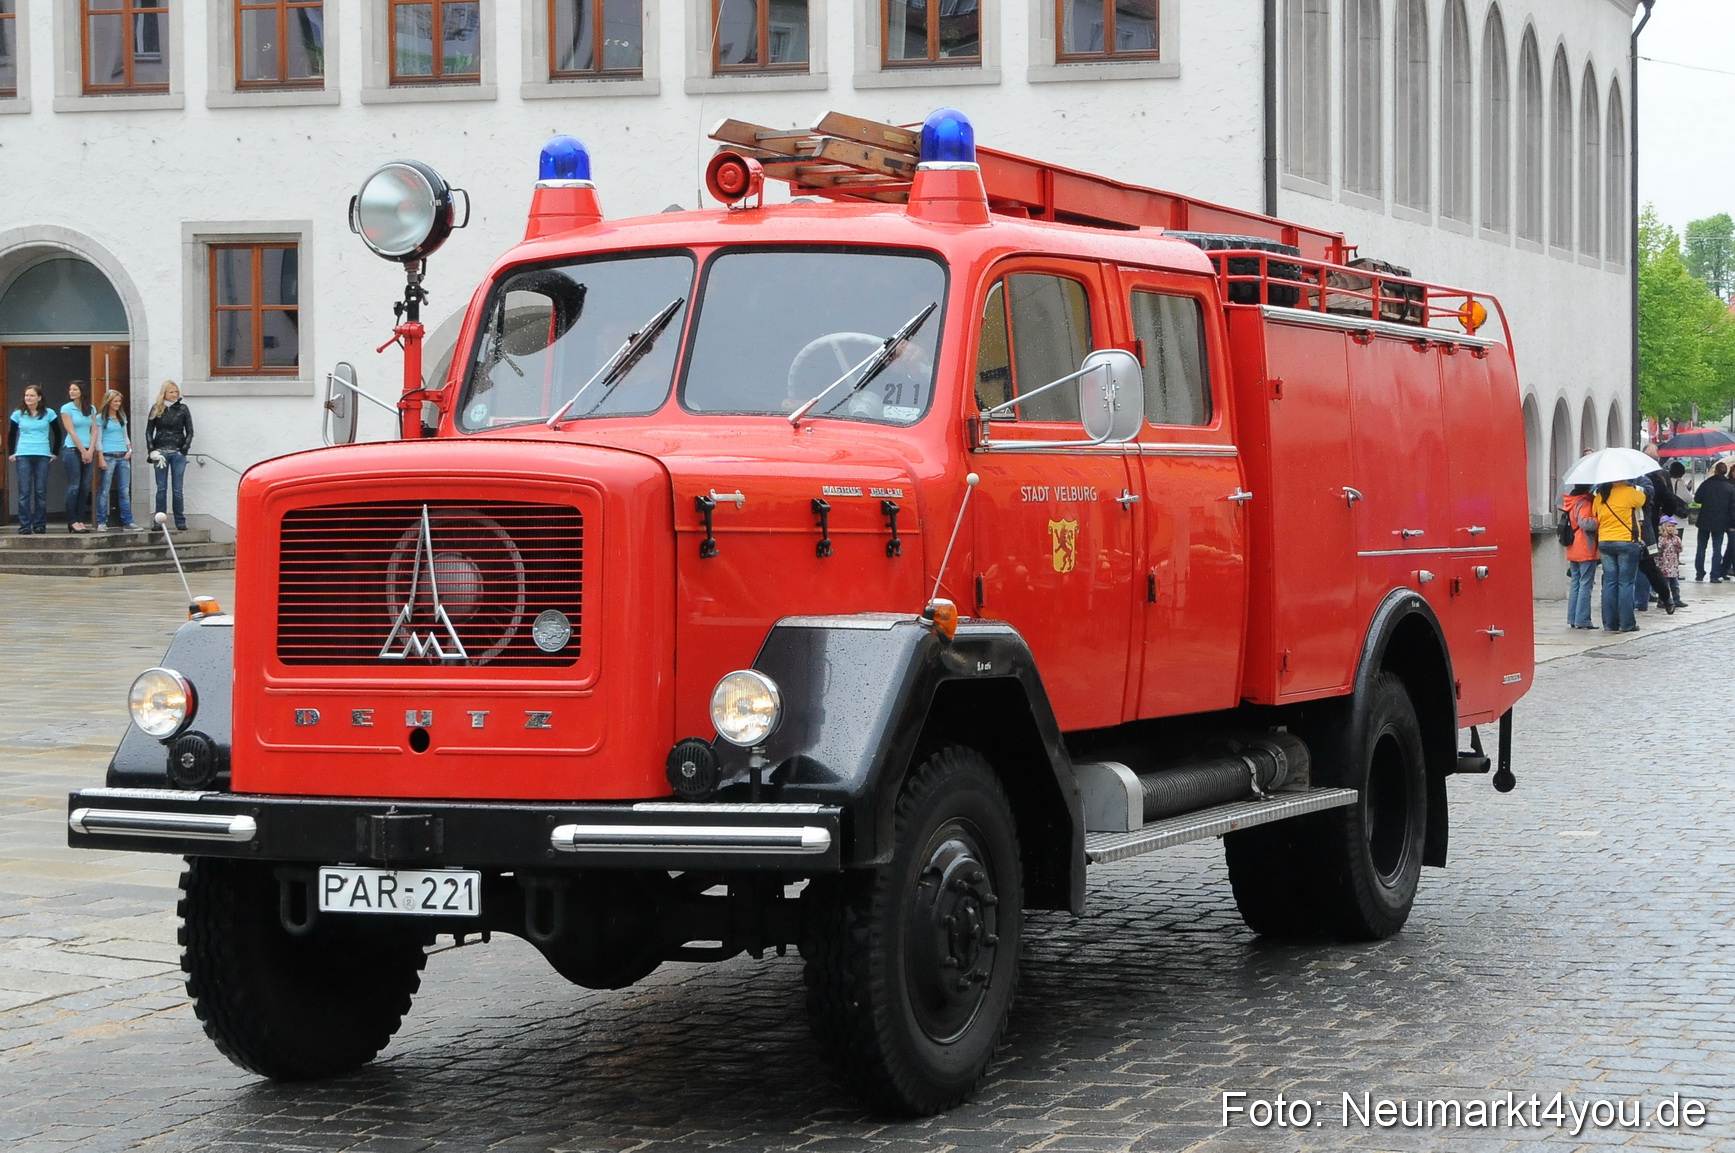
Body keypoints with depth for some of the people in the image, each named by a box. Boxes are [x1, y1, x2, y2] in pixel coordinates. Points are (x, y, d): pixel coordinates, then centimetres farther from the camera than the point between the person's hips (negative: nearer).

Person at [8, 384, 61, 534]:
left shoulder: (49, 414, 3)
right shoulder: (18, 414, 6)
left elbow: (57, 434, 11)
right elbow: (11, 435, 15)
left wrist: (55, 453, 7)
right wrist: (11, 453, 8)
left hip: (42, 456, 0)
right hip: (23, 456, 0)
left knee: (41, 491, 0)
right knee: (24, 491, -4)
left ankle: (40, 524, 6)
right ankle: (24, 525, -3)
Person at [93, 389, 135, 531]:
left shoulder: (122, 417, 16)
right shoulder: (101, 418, -1)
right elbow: (98, 440, -4)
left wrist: (129, 449, 5)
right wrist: (101, 459, -11)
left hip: (123, 456, 5)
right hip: (108, 456, -5)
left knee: (125, 491, 2)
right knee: (104, 491, -4)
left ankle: (127, 522, 2)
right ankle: (101, 523, -2)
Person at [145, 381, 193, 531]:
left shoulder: (183, 409, 6)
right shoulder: (156, 409, 5)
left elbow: (190, 431, 6)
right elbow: (149, 431, 6)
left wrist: (185, 448, -7)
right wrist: (152, 449, -5)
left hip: (178, 453, 0)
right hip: (161, 451, 0)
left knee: (177, 489, 1)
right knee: (161, 489, 2)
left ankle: (180, 523, 4)